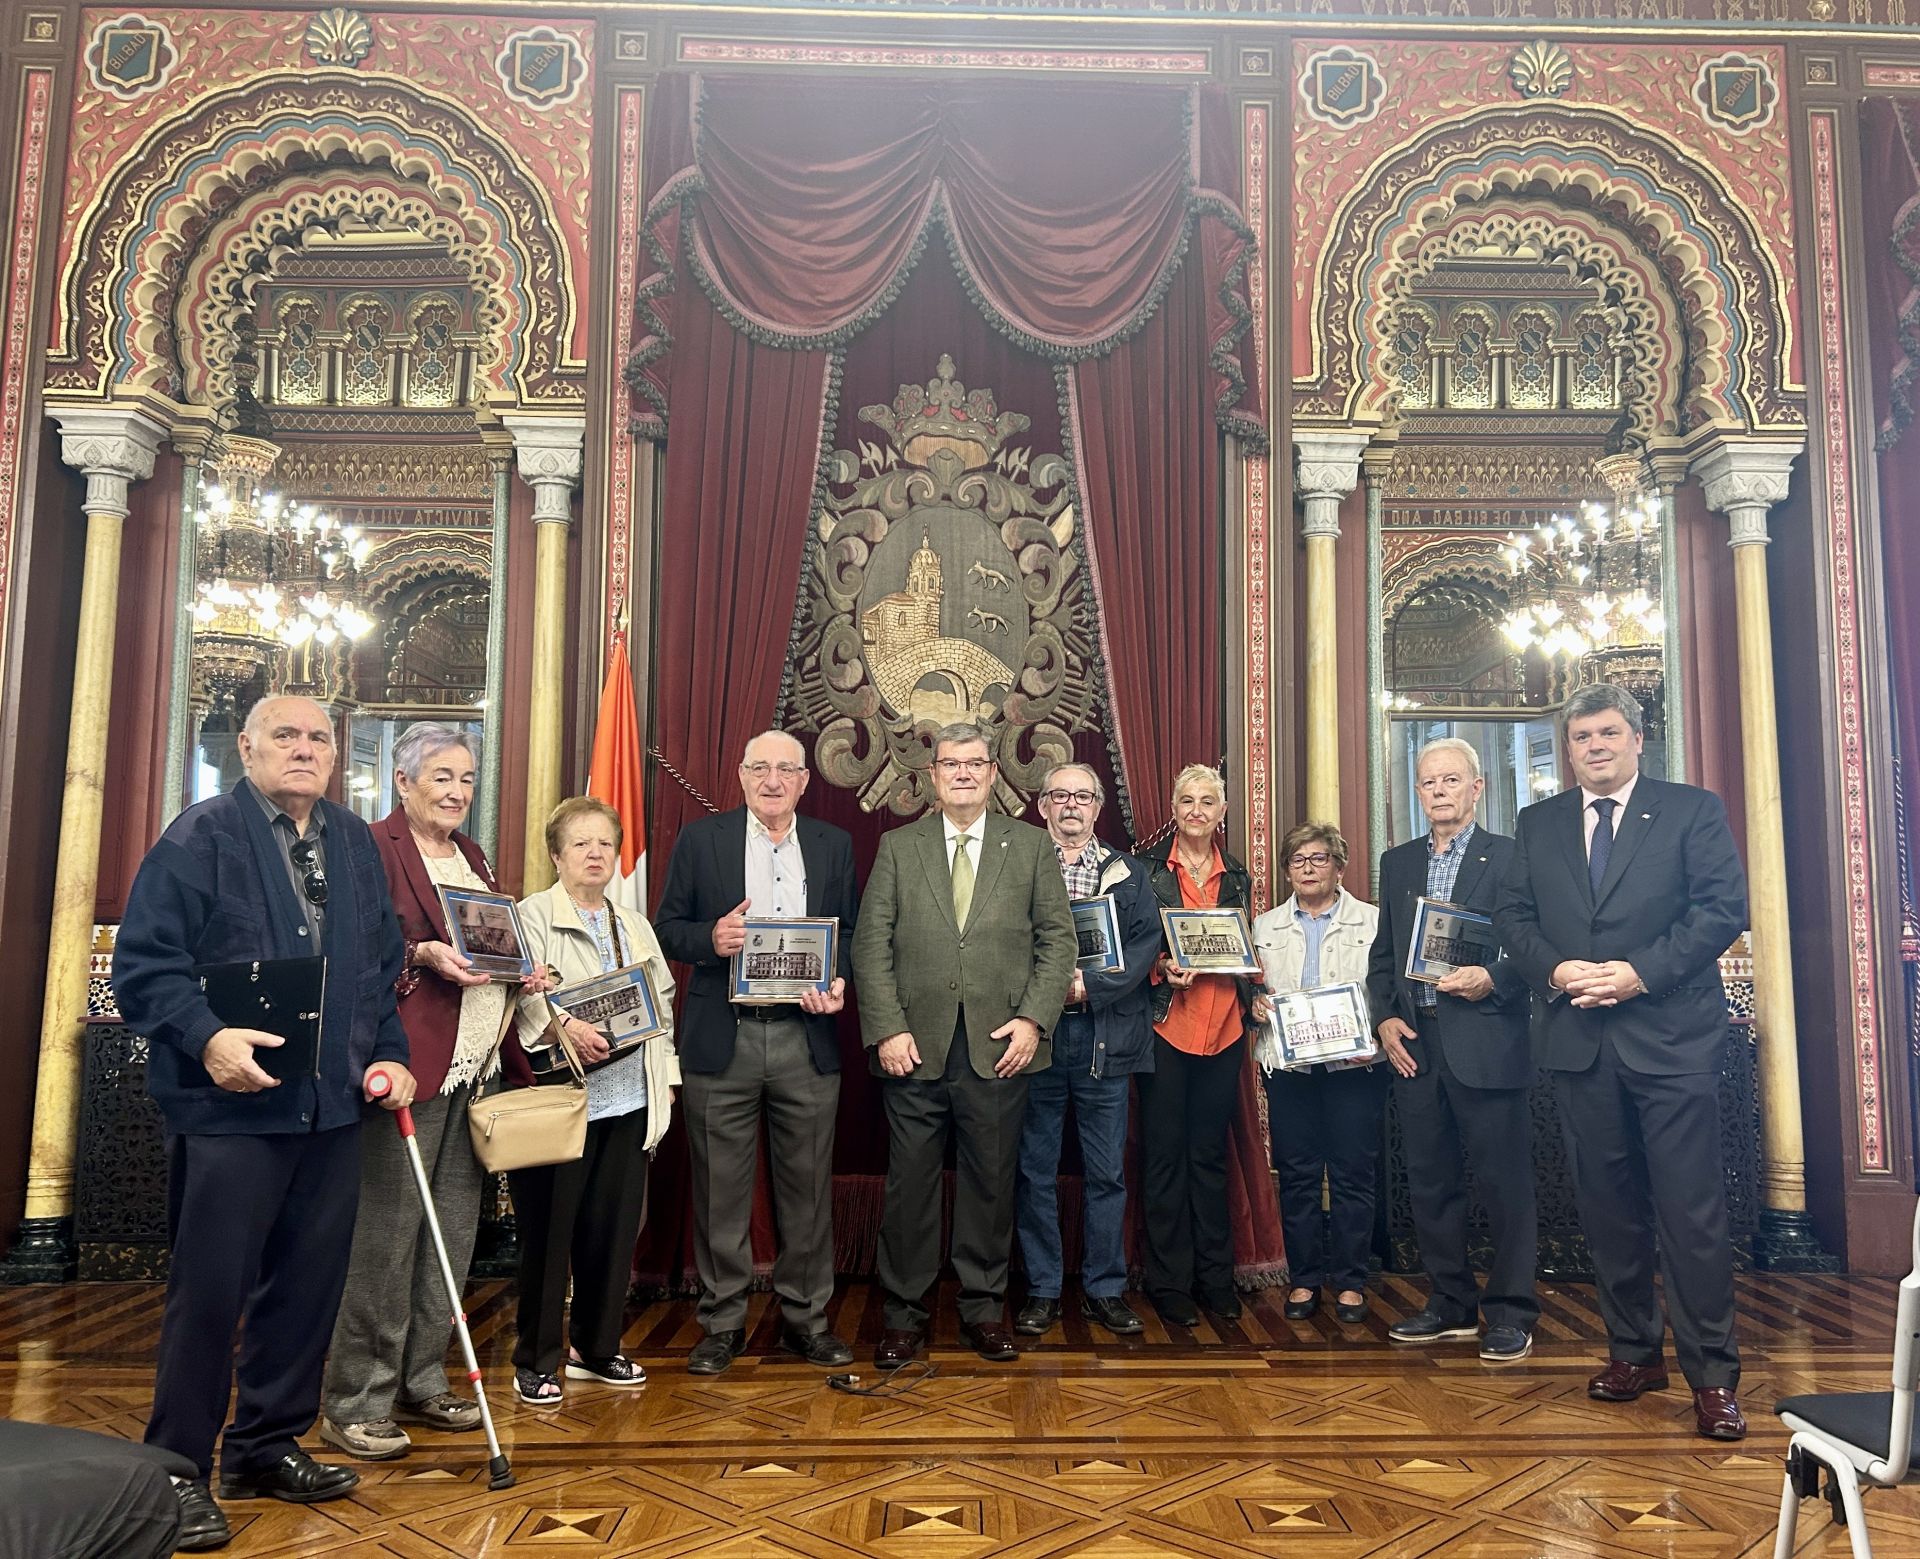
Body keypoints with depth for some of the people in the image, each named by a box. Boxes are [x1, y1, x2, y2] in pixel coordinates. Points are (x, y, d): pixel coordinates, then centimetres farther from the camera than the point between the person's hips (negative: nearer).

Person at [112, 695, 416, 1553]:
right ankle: (178, 1468, 17)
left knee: (310, 1283, 12)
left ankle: (268, 1445, 28)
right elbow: (144, 960, -11)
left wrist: (390, 1054, 9)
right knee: (211, 1288, 1)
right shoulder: (201, 836, -5)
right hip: (230, 1104, -6)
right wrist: (206, 1036, -24)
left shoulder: (357, 845, 13)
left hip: (333, 1105, 6)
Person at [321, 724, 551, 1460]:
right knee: (385, 1233, -3)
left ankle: (420, 1383, 24)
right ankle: (354, 1402, 9)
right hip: (407, 1064, -8)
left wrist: (521, 971, 6)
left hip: (471, 1067, 8)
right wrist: (424, 956, -23)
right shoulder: (375, 848, -6)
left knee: (452, 1233, 12)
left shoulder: (469, 857, 20)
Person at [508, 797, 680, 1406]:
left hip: (629, 1102, 5)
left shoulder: (636, 927, 18)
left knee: (614, 1226, 9)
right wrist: (563, 1024, -31)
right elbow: (521, 990, -15)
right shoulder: (532, 915, 0)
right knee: (549, 1229, 1)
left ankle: (597, 1348, 24)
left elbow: (662, 1003, 20)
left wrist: (665, 1076, 13)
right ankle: (536, 1360, 15)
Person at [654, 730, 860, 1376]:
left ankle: (805, 1316, 22)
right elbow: (667, 928, 5)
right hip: (722, 1040, -1)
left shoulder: (834, 845, 10)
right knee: (720, 1189, 6)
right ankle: (722, 1321, 21)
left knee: (807, 1185, 8)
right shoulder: (700, 839, 5)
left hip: (807, 1040, 1)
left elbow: (852, 933, 12)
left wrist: (841, 983, -7)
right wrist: (710, 938, -15)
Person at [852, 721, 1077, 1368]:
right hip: (916, 1049, 0)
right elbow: (871, 945, 3)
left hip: (998, 1050, 0)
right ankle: (904, 1313, 20)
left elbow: (1057, 938, 5)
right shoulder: (897, 847, 8)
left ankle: (985, 1309, 24)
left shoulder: (1031, 846, 8)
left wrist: (1032, 1019, -7)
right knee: (910, 1183, 6)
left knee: (991, 1184, 8)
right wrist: (886, 1029, -7)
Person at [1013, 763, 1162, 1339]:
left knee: (1107, 1171, 6)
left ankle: (1104, 1288, 19)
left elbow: (1146, 944, 0)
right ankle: (1042, 1290, 18)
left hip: (1106, 1037, 1)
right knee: (1036, 1170, 6)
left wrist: (1089, 985, -13)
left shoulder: (1129, 873, 11)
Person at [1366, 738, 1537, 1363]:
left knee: (1504, 1182, 1)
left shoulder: (1511, 856, -1)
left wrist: (1493, 980, -21)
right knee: (1430, 1181, 11)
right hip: (1415, 1045, 5)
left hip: (1486, 1042, -5)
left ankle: (1509, 1312, 13)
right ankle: (1450, 1304, 23)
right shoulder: (1397, 863, 15)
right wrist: (1385, 1018, 4)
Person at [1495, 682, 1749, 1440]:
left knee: (1692, 1209, -3)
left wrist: (1642, 973, -15)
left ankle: (1713, 1375, 8)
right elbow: (1512, 914, 9)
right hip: (1580, 1038, 4)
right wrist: (1554, 970, -9)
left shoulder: (1693, 810, 2)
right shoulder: (1537, 824, 13)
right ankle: (1633, 1351, 24)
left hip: (1672, 1036, -4)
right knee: (1607, 1206, 11)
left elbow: (1724, 907, -7)